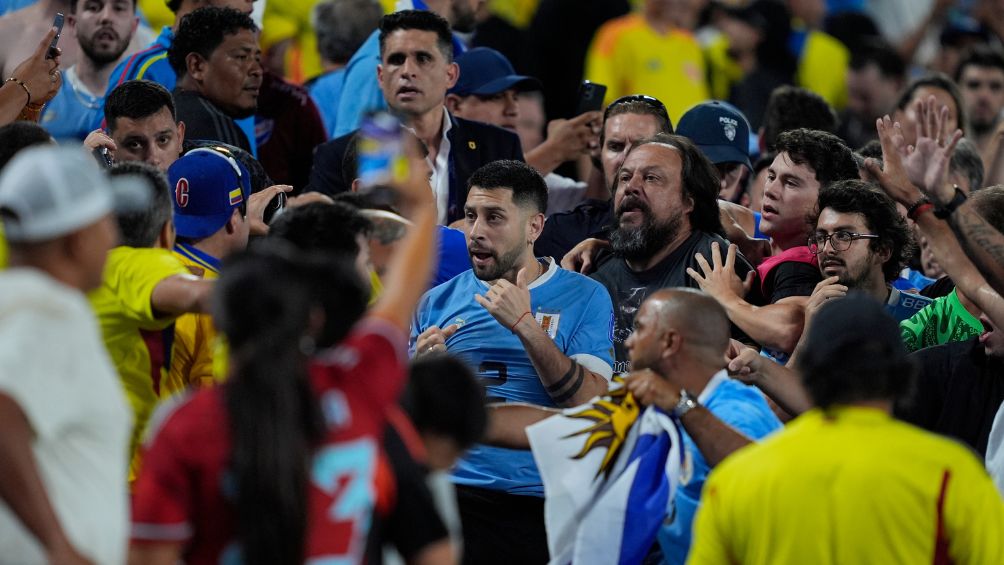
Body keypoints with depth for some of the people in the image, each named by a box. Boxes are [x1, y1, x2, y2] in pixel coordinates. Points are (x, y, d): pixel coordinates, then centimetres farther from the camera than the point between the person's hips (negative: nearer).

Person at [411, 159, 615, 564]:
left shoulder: (584, 298, 6)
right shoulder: (439, 302, 14)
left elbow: (592, 406, -6)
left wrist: (525, 325, -13)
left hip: (539, 502, -1)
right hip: (452, 493, 1)